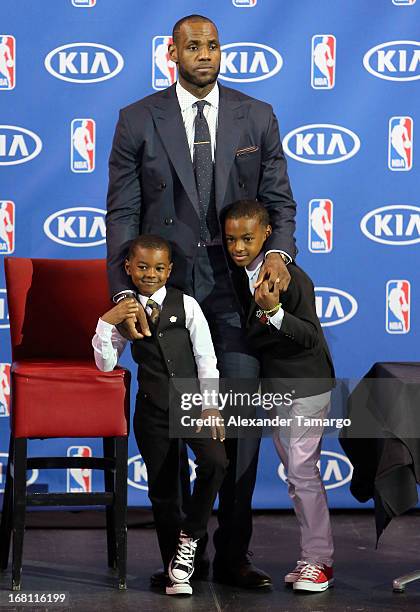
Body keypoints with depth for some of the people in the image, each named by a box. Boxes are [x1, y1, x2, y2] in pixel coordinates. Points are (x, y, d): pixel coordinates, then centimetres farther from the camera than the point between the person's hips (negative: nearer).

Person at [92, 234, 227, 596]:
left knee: (215, 461, -25)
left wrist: (210, 405, -9)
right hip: (152, 409, 2)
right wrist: (106, 323, -13)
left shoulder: (186, 305, 0)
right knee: (161, 490, 4)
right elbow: (106, 363, 1)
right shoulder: (125, 313, 5)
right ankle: (175, 569, 15)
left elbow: (206, 357, -2)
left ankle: (189, 536, -4)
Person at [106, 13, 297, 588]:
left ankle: (233, 555, 9)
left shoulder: (257, 117, 6)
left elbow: (280, 201, 8)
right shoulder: (138, 120, 2)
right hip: (166, 284, -1)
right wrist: (125, 291, -9)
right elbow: (122, 213, 1)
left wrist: (278, 252, -13)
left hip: (237, 283, 1)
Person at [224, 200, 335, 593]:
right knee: (297, 470, 10)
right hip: (272, 384, 8)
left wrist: (274, 312, -35)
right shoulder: (238, 276, 2)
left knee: (301, 471, -9)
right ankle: (315, 555, 17)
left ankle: (317, 560, -2)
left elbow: (311, 337, -23)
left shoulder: (291, 277, -20)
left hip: (305, 384, -8)